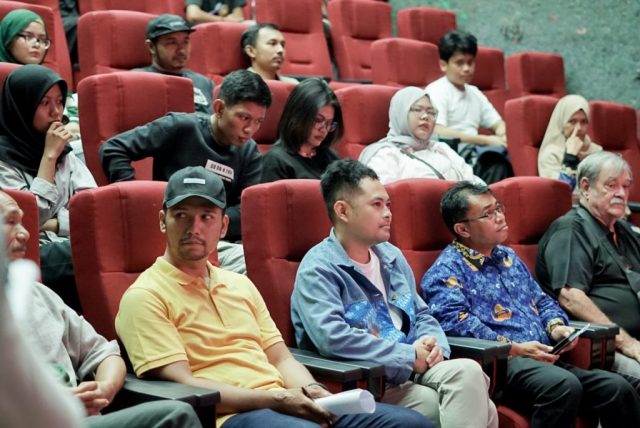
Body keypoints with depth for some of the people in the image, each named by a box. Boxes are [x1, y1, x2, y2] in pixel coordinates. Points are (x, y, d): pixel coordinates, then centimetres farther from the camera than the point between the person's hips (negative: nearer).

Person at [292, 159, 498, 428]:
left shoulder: (392, 256, 17)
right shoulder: (318, 269, -9)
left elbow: (421, 315, 23)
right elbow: (331, 337, -23)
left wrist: (434, 344, -2)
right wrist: (409, 356, -19)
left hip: (414, 370, 7)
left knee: (468, 371, -25)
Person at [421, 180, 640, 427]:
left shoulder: (509, 258, 26)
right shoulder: (447, 270, -1)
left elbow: (541, 300, 32)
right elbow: (454, 320, -16)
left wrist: (555, 326, 8)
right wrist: (513, 348, -18)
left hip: (543, 359, 8)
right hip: (500, 363, -8)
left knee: (618, 388, -12)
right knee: (563, 385, -35)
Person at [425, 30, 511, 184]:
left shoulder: (474, 93, 20)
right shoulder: (436, 91, -3)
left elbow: (499, 124, 22)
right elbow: (439, 133, -15)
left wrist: (502, 135, -4)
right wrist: (485, 139, -16)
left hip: (476, 154, 7)